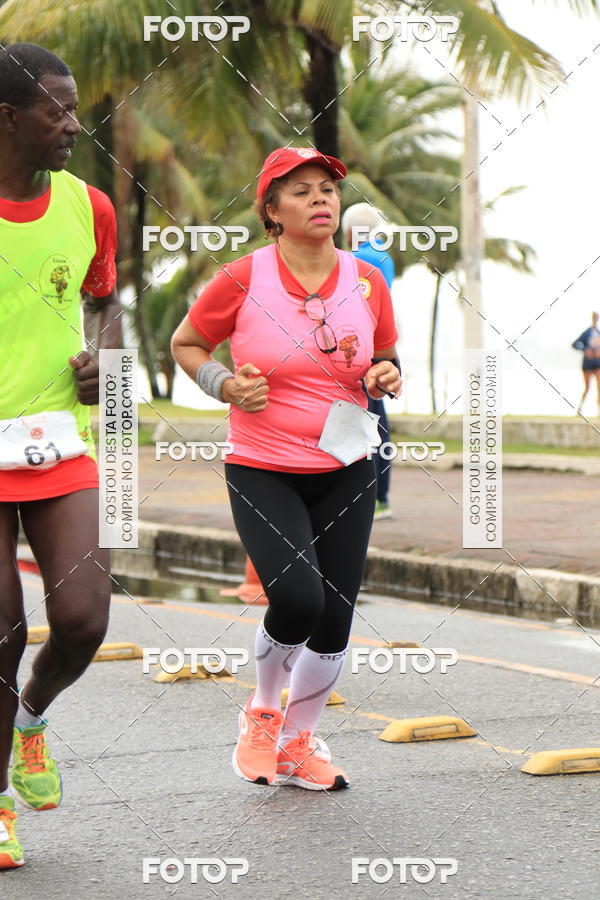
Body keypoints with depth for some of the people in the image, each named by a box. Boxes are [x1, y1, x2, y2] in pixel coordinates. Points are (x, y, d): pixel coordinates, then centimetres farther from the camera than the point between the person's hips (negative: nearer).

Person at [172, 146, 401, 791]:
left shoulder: (368, 283, 3)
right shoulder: (242, 279, -8)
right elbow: (184, 343, 7)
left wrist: (387, 379, -4)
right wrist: (226, 385, -10)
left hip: (345, 472, 4)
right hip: (263, 471, -4)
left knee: (334, 617, 2)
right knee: (297, 598, -21)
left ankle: (298, 743, 26)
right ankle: (261, 712, 10)